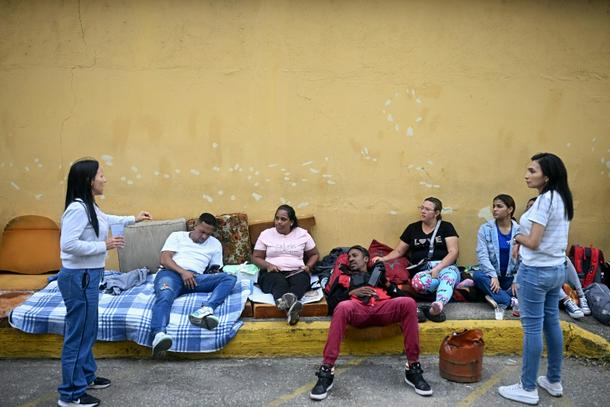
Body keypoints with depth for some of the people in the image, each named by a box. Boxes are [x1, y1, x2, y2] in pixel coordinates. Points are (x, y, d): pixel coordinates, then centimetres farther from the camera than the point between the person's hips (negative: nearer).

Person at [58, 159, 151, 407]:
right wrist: (104, 245, -22)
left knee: (88, 330, 20)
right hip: (78, 278, -10)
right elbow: (68, 244, -28)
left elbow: (105, 220, 32)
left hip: (87, 276, 10)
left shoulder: (90, 207, 10)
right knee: (78, 333, -1)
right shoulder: (77, 208, -21)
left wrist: (133, 219, 35)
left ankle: (85, 377, 36)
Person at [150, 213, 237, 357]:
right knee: (164, 296, -38)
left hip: (195, 277, 2)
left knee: (230, 278, -23)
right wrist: (182, 272, -12)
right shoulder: (177, 236, 19)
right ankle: (159, 335, -60)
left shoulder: (215, 244, 27)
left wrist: (213, 282, -1)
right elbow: (164, 259, 5)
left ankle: (205, 310, -48)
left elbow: (214, 270, 24)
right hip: (171, 273, -2)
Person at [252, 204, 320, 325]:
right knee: (279, 282, -38)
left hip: (296, 272, 1)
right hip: (272, 272, -1)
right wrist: (267, 265, -9)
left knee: (300, 281, -37)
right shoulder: (266, 234, 12)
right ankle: (289, 307, -70)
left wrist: (308, 266, 1)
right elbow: (256, 258, 12)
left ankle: (287, 302, -69)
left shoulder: (302, 233, 14)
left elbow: (315, 254, 22)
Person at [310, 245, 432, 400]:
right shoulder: (344, 277, 35)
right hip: (357, 309, -1)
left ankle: (413, 368, -26)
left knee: (408, 302, -31)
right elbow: (332, 300, 20)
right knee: (343, 307, -39)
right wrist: (352, 292, 5)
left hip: (383, 308, 1)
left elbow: (398, 294, 27)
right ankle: (326, 371, -39)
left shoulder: (379, 273, 38)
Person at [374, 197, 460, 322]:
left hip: (445, 267, -1)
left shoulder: (446, 227, 11)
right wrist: (383, 259, 4)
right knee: (418, 282, -37)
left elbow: (454, 252, -1)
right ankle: (457, 284, -24)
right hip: (422, 270, 2)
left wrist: (438, 268, -16)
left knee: (449, 274, -41)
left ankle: (437, 307, -66)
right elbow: (398, 251, 23)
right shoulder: (412, 228, 18)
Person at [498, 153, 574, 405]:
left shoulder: (544, 200, -20)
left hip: (536, 271, -9)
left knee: (532, 327, -1)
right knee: (551, 322, 17)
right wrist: (523, 241, 6)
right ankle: (554, 381, 29)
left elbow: (533, 242, -22)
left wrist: (518, 237, -3)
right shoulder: (562, 198, 8)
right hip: (557, 269, 9)